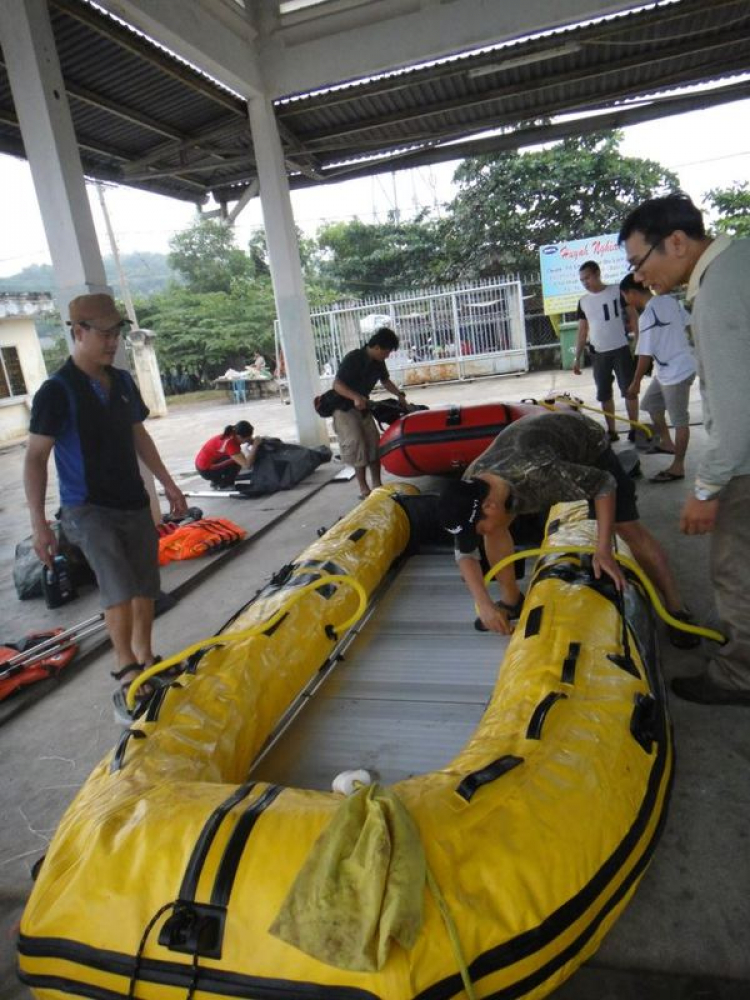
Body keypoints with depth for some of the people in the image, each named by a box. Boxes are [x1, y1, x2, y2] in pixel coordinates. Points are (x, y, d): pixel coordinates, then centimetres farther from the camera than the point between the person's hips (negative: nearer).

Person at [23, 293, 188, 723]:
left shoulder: (123, 381, 6)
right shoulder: (57, 391, -13)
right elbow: (36, 457, -13)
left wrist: (168, 484, 16)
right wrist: (39, 524, -18)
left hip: (134, 504, 7)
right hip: (88, 509, -6)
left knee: (145, 586, 11)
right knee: (119, 587, -20)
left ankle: (145, 659, 29)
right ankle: (127, 676, -7)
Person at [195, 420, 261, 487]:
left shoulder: (232, 435, -8)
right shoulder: (230, 443, -32)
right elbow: (247, 465, -35)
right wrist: (255, 445, -29)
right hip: (206, 471, -9)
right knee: (237, 463, -18)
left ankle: (216, 481, 22)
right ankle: (224, 486, 2)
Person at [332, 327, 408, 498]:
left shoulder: (379, 362, -1)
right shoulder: (352, 358, -23)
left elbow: (385, 381, 16)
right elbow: (337, 384, -28)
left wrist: (399, 394, 1)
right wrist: (355, 397, -43)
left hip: (363, 407, 8)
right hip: (344, 408, -8)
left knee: (374, 443, 4)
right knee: (357, 445, -14)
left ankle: (377, 485, 12)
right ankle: (364, 489, -10)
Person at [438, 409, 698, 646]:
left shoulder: (537, 472, -47)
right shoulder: (471, 491, -27)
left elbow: (605, 483, -31)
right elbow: (465, 552, -16)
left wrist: (603, 549, -35)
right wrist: (484, 604, -25)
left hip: (586, 441, -5)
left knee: (629, 528, -12)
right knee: (497, 529, -6)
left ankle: (676, 608, 3)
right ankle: (512, 600, 12)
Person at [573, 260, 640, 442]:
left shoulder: (618, 292, -4)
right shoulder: (583, 302, 7)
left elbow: (633, 317, -1)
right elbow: (582, 331, 11)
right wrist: (577, 358, 7)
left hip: (621, 350, -4)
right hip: (598, 354, 4)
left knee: (629, 390, 0)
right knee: (604, 394, 6)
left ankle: (634, 429, 7)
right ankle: (611, 431, 15)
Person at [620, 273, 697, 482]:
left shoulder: (647, 317, -23)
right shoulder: (669, 299, 1)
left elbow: (645, 355, -20)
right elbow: (687, 323, 11)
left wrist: (635, 383, -9)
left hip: (676, 373, -9)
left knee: (679, 420, 1)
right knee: (650, 403, 22)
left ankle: (677, 467, 11)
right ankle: (667, 443, 36)